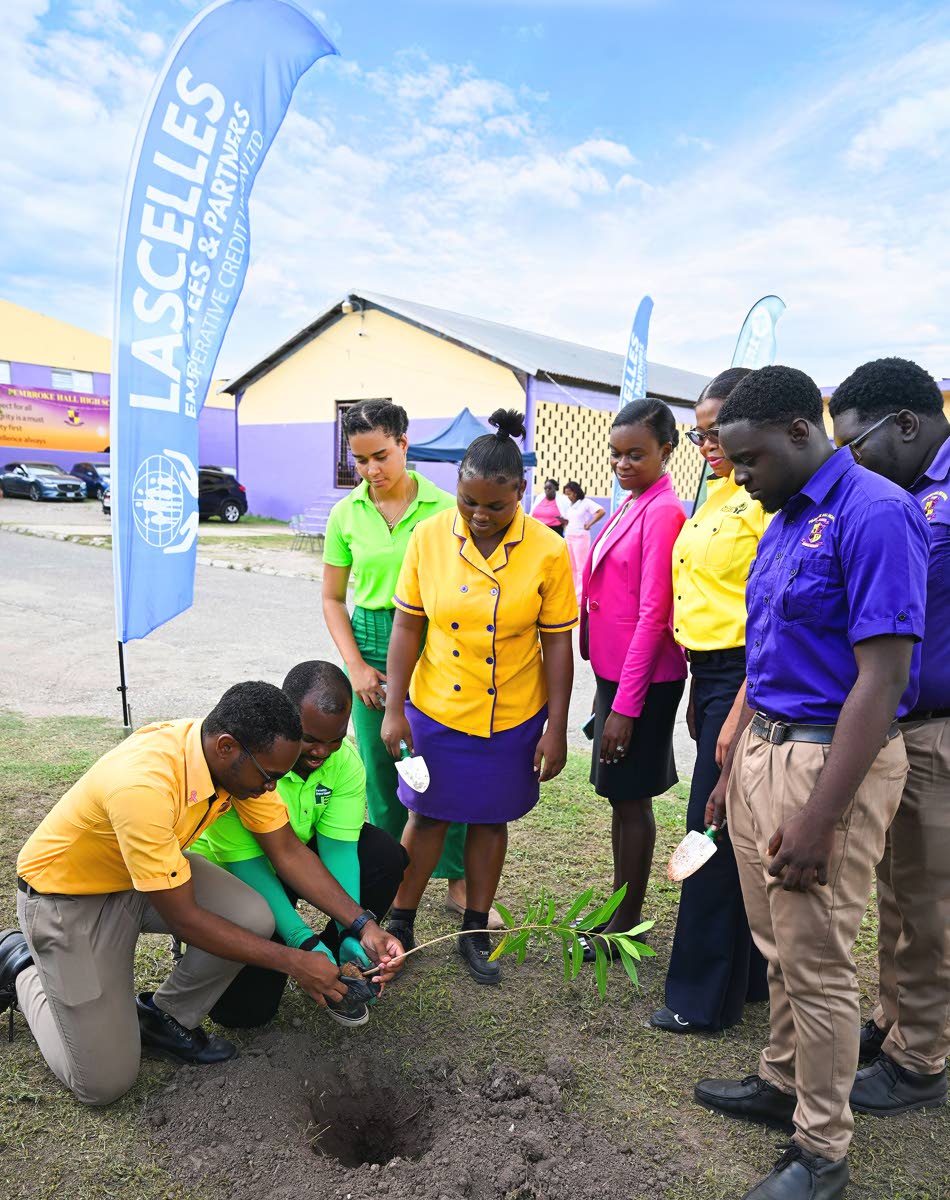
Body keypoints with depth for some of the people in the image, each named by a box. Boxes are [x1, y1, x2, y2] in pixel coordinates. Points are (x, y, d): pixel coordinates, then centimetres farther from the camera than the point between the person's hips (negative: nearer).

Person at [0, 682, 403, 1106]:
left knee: (254, 920, -19)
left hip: (152, 873, 6)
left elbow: (288, 852, -8)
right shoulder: (144, 785, -39)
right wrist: (293, 963, -24)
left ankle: (164, 1019, 8)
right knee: (104, 1082, -4)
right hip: (66, 896, -6)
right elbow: (183, 917, -31)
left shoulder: (241, 760, -18)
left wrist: (362, 925, -15)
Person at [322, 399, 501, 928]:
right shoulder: (347, 515, 2)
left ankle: (458, 882, 18)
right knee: (382, 770, 9)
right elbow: (333, 599, 8)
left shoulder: (444, 508, -4)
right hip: (372, 648, 2)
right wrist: (356, 667, -1)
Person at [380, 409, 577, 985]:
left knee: (491, 820, 15)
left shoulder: (548, 550, -12)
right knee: (428, 817, 13)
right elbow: (407, 625, -4)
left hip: (513, 717, 0)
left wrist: (557, 727, -6)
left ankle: (476, 931, 33)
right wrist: (394, 709, -5)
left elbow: (557, 642, -6)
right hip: (435, 709, 1)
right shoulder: (429, 537, -9)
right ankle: (400, 924, 32)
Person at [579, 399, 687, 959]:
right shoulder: (632, 507, 11)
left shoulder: (664, 512, -17)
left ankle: (627, 926, 21)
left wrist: (626, 704, -19)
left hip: (642, 683, -9)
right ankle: (619, 907, 33)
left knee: (632, 799, 5)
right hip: (615, 675, 9)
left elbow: (653, 614, -20)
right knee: (621, 797, 18)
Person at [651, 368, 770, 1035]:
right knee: (735, 834, 17)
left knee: (715, 834, 1)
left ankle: (706, 998, 20)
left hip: (747, 678, -9)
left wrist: (739, 714, -21)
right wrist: (700, 695, 16)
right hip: (709, 675, 9)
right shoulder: (719, 491, 14)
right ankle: (751, 975, 34)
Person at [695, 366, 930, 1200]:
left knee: (817, 963, 5)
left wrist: (819, 819, -22)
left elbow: (883, 678, -21)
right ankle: (783, 1083, 40)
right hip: (762, 749, 8)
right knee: (778, 945, 20)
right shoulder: (783, 523, 11)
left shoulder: (875, 515, -17)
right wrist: (732, 771, 17)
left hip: (830, 762, -8)